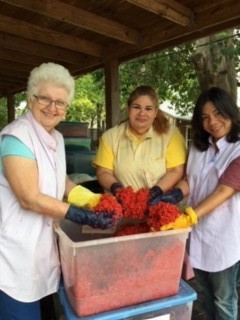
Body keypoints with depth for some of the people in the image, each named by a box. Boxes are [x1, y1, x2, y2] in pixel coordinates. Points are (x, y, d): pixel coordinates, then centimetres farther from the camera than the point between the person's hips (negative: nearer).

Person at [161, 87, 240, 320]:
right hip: (198, 233, 5)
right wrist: (169, 196, -15)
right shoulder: (198, 147, 5)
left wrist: (188, 217, -32)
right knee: (205, 293, 23)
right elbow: (189, 181, 4)